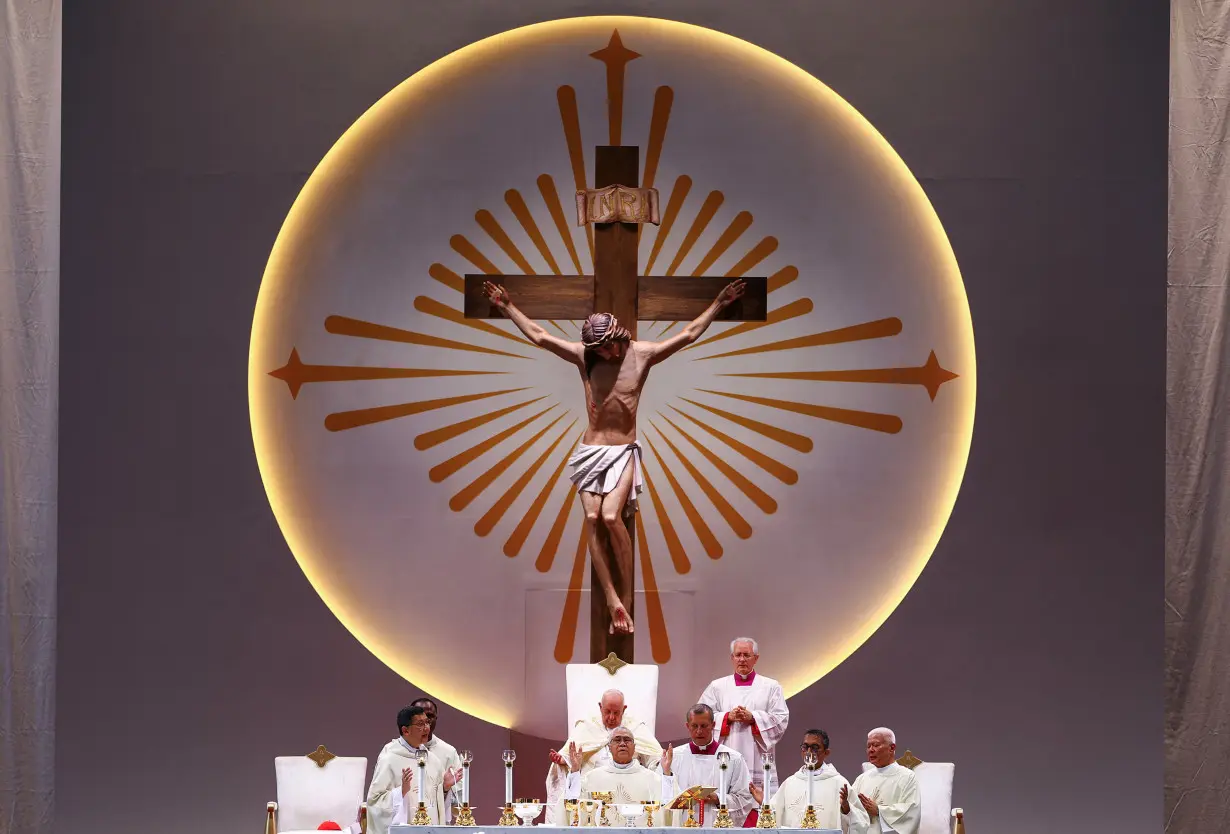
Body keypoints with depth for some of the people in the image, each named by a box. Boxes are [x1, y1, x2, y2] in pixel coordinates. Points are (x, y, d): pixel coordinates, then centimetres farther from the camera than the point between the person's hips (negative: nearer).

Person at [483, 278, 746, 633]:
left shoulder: (642, 353, -2)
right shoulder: (583, 356, 1)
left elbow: (689, 334, -1)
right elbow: (538, 335, 6)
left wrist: (719, 304, -6)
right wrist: (507, 307, 6)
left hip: (624, 451, -2)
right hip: (591, 450, 2)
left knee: (611, 516, -21)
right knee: (593, 519, -12)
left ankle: (627, 595, -10)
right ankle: (613, 600, -13)